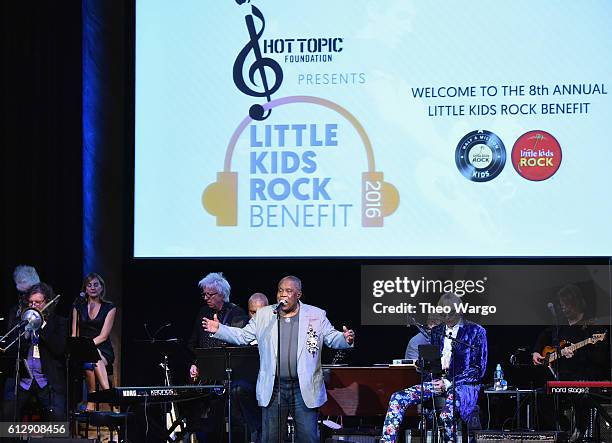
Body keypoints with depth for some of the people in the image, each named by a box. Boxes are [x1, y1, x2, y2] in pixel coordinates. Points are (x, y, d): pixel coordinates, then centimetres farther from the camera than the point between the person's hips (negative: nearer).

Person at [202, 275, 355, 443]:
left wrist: (345, 339, -17)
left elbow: (332, 338, 5)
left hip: (304, 389, -2)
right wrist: (219, 330, -1)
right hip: (273, 388, 2)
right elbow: (243, 336, 12)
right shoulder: (263, 315, 9)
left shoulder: (316, 315, 4)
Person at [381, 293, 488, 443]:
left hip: (463, 385, -6)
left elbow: (479, 369, -6)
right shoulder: (436, 331, 16)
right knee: (397, 398, -15)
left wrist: (448, 383, -14)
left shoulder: (476, 332, -1)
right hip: (438, 382, 6)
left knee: (446, 414, -39)